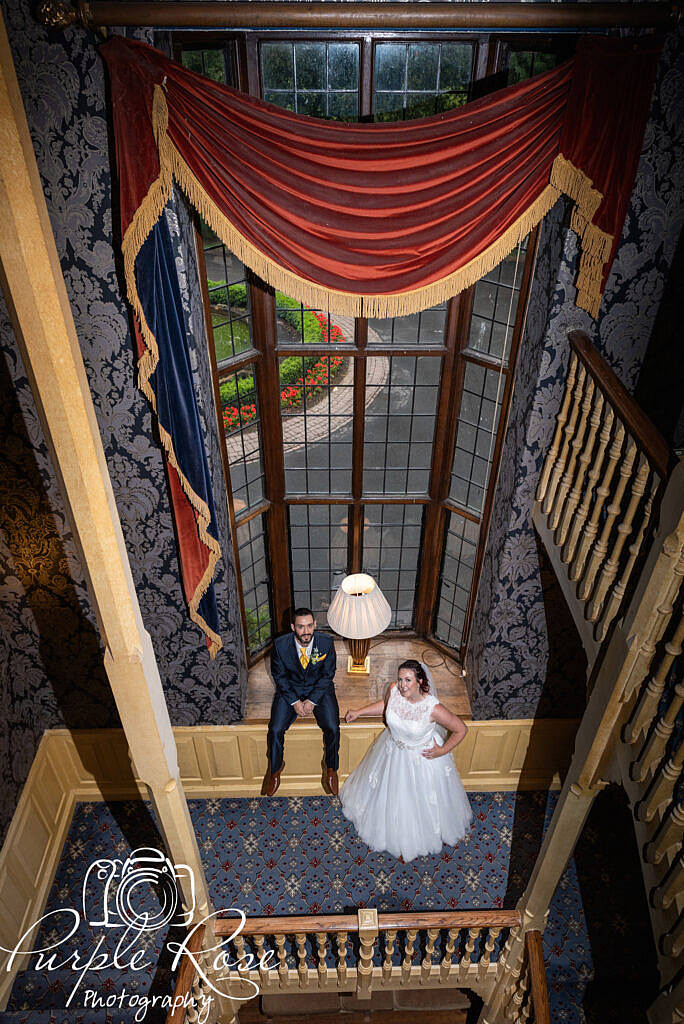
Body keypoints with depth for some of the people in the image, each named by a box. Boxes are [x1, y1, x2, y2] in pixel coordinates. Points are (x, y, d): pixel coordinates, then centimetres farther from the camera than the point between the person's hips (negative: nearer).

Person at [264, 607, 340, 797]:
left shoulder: (326, 642, -18)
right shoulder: (280, 644, -18)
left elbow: (328, 675, -9)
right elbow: (279, 676, -7)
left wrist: (312, 701, -16)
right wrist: (295, 702, -14)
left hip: (320, 689, 0)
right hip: (290, 689, 1)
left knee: (332, 729, -20)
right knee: (275, 730, -16)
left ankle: (331, 769, 7)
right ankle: (275, 768, 12)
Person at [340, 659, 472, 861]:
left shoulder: (433, 708, -35)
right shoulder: (393, 690, -23)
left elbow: (461, 729, -19)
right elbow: (385, 704, 3)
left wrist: (443, 751, -13)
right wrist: (358, 713, 2)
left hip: (422, 758, -4)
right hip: (392, 751, 4)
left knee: (421, 802, 18)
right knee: (388, 791, 27)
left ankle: (420, 837, 50)